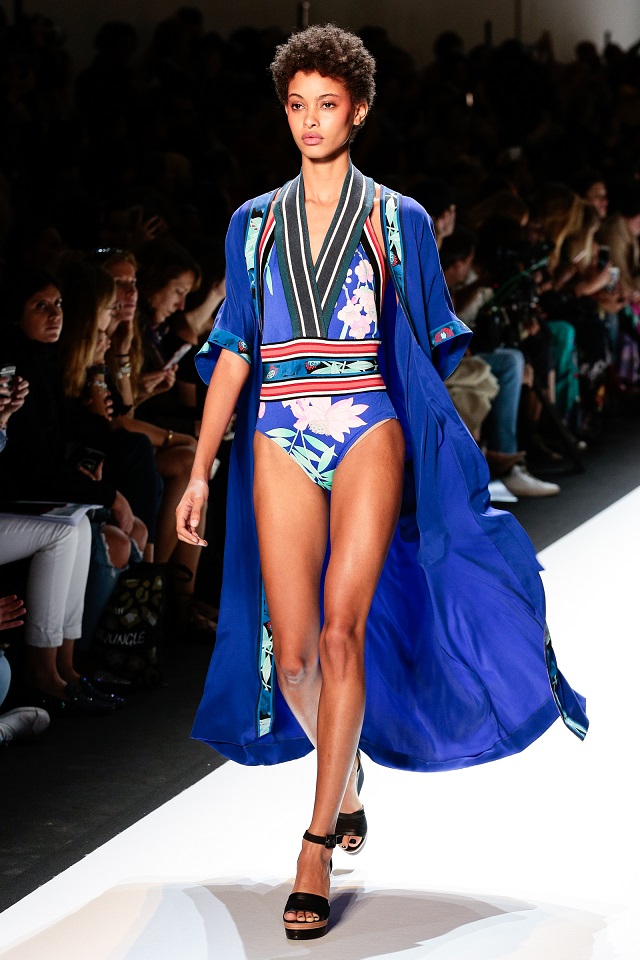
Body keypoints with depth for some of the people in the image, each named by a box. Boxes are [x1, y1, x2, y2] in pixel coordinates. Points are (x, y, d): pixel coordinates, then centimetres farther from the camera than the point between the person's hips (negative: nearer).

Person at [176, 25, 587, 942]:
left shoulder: (397, 220, 7)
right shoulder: (254, 223, 12)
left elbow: (428, 352, 9)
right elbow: (234, 351, 10)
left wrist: (439, 458, 8)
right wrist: (201, 468, 4)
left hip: (370, 433, -2)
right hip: (281, 443, 2)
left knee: (342, 631, -17)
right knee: (293, 655, 0)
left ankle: (316, 849, -15)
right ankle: (348, 779, 30)